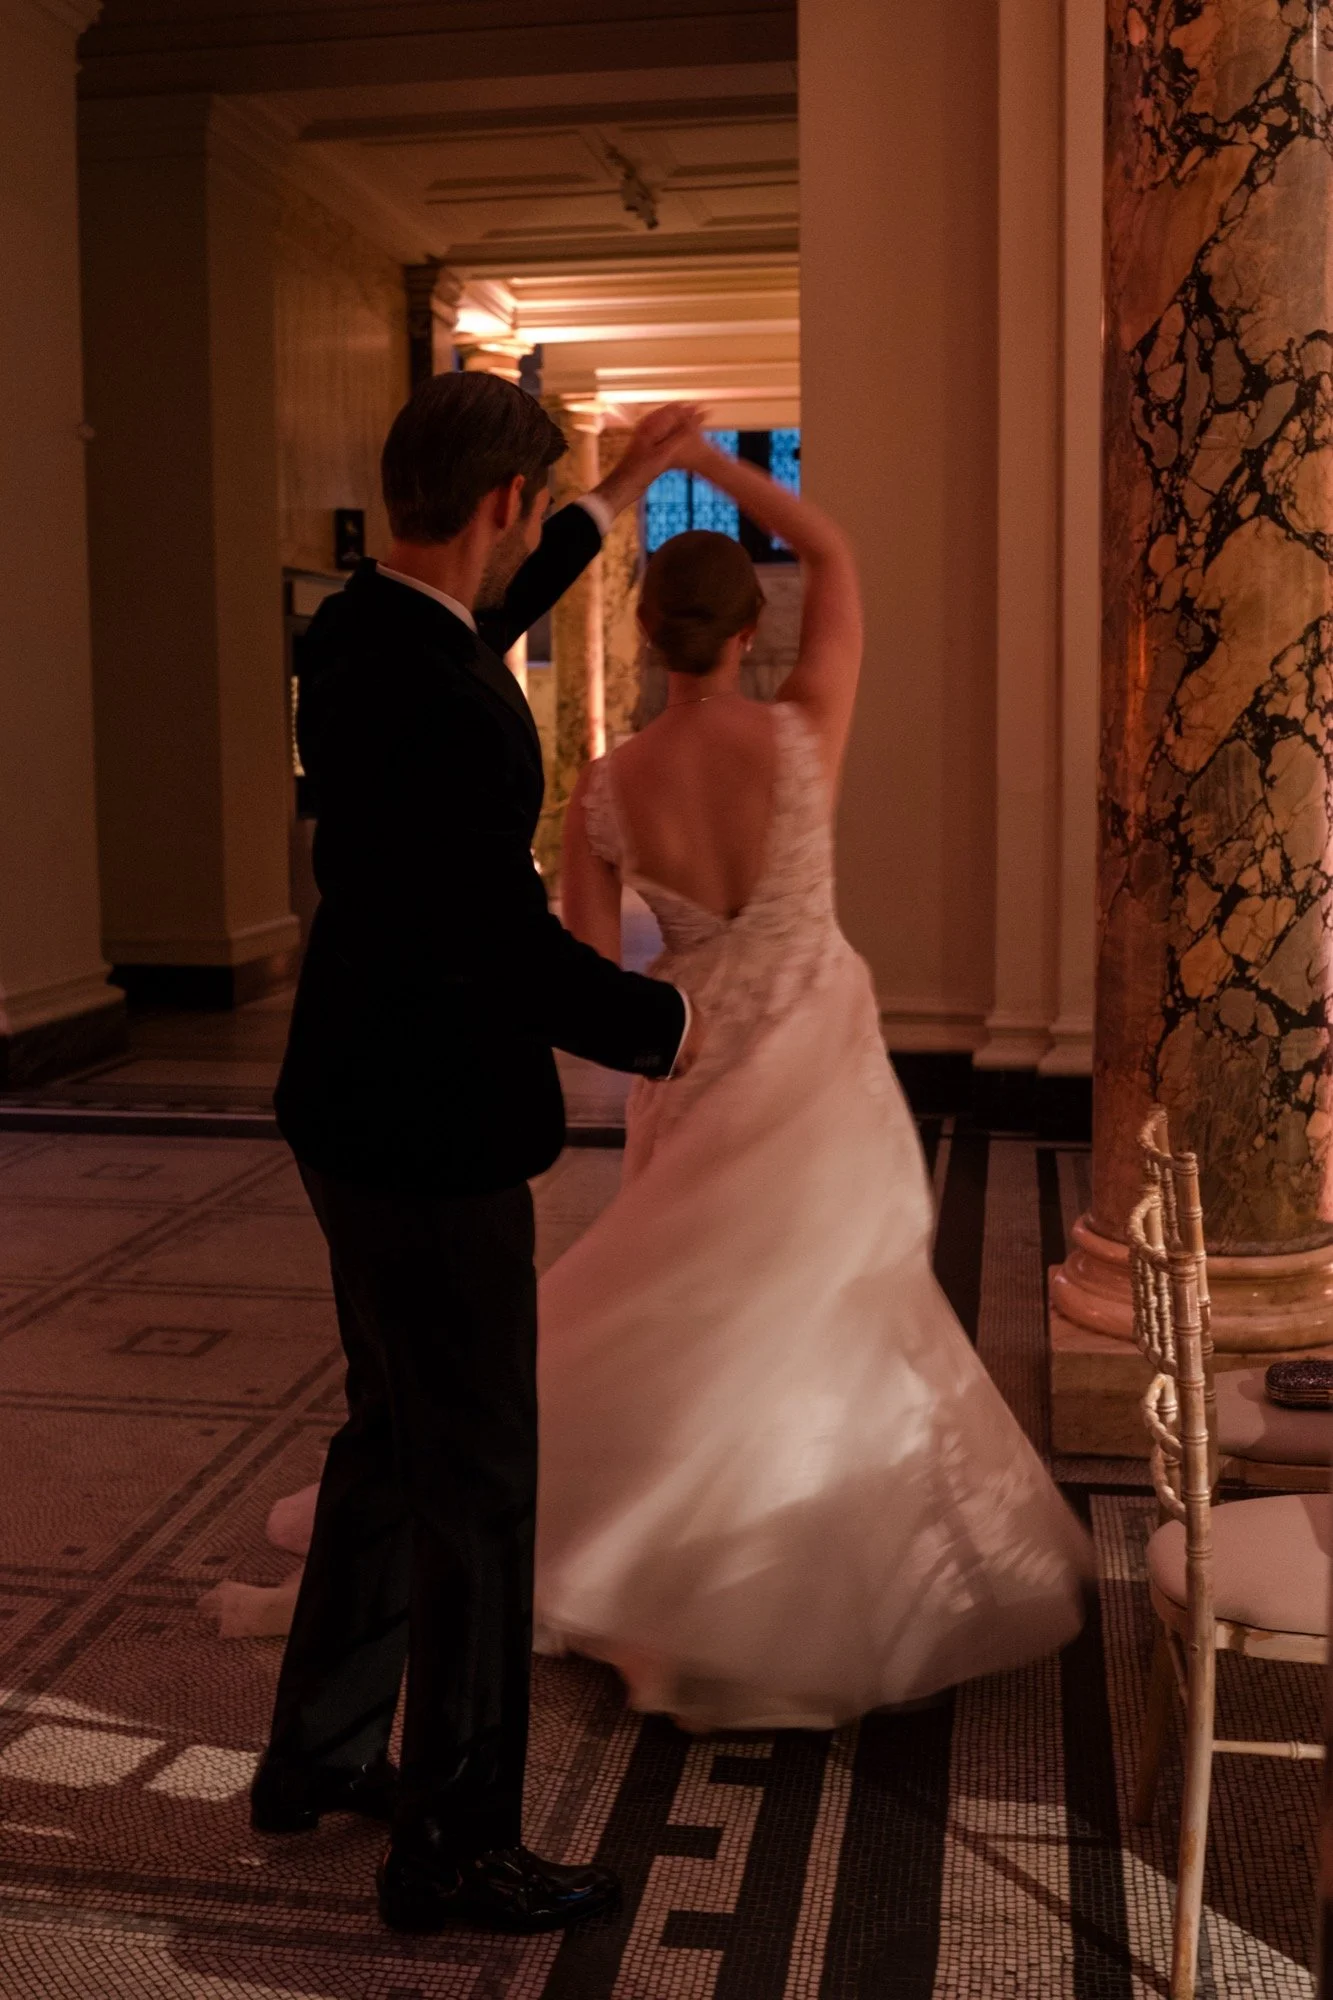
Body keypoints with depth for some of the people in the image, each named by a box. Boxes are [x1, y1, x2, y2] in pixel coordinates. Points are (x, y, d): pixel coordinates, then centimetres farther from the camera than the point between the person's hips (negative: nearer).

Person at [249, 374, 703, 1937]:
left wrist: (614, 499, 39)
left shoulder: (354, 634, 5)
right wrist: (663, 1023, -8)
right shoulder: (450, 708, -25)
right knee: (477, 1485, 4)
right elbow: (511, 952, -26)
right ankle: (453, 1849, 21)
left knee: (391, 1436, 23)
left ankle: (315, 1755, 40)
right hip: (432, 1136, -10)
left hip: (356, 1107, 10)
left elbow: (484, 621, 27)